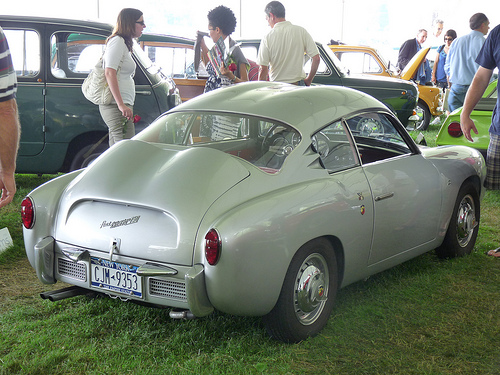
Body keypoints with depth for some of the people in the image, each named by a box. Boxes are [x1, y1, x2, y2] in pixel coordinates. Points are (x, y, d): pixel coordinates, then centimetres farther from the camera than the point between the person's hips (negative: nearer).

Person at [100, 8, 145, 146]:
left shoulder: (123, 42, 21)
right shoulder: (117, 41, -9)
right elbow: (109, 73, -19)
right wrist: (121, 105, -24)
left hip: (121, 106, 10)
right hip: (116, 106, -10)